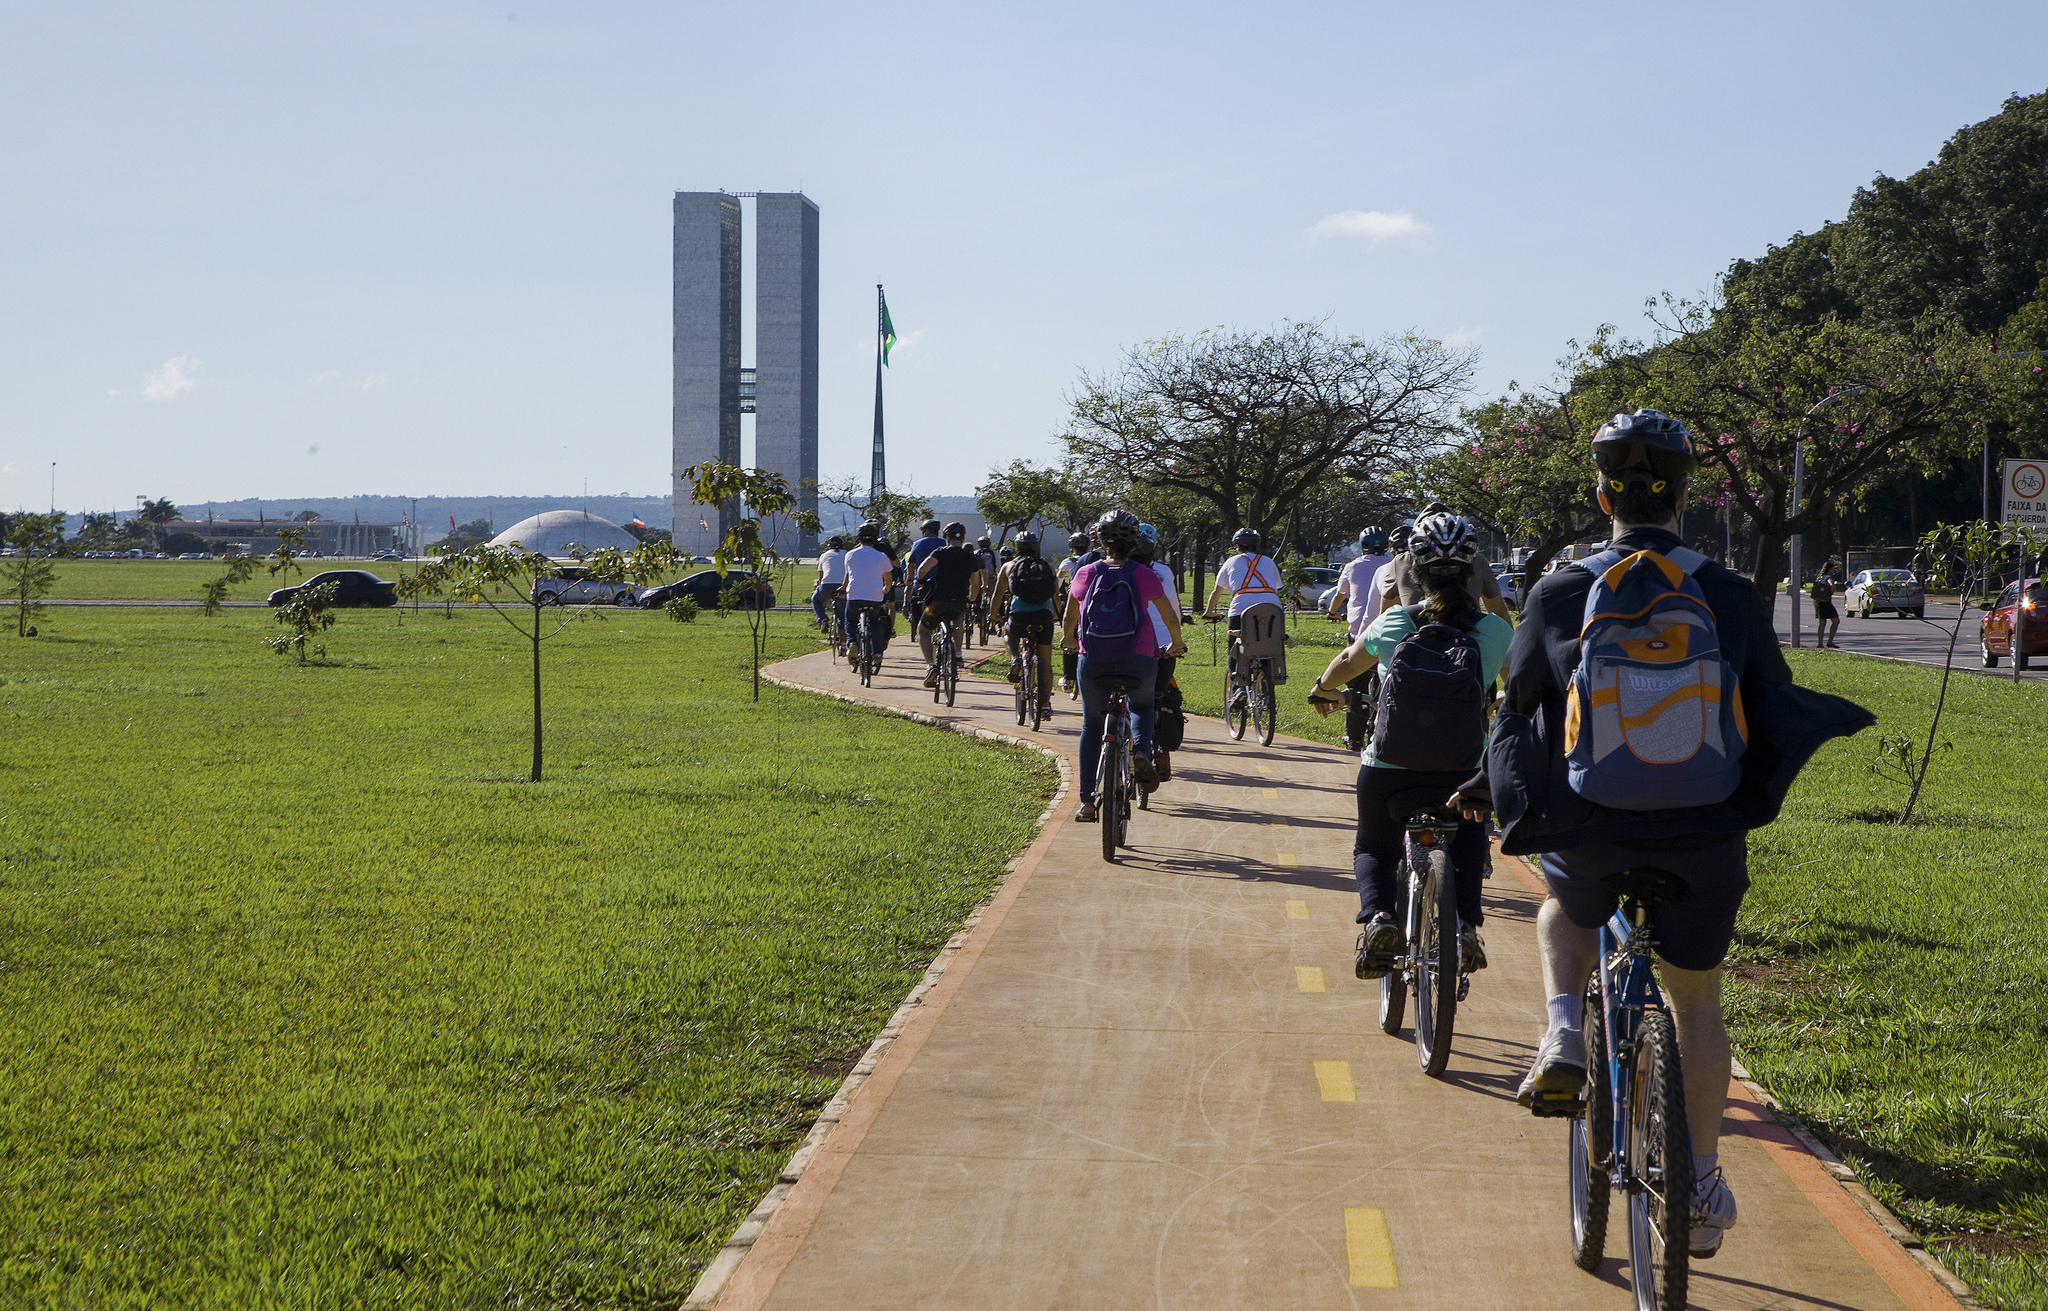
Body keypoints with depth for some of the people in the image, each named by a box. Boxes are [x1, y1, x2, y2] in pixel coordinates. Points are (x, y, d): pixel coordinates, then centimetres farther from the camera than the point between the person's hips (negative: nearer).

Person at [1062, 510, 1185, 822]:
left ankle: (1087, 801, 11)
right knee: (1142, 707, 28)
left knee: (1092, 725, 18)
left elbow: (1069, 618, 14)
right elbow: (1171, 618, 7)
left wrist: (1068, 640, 36)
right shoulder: (1145, 576, -3)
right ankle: (1141, 752, -4)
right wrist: (1175, 644, 28)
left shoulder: (1085, 574, 1)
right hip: (1138, 661, -1)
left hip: (1092, 662, 1)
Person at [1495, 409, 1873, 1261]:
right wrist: (1841, 719, 25)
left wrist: (1508, 800, 24)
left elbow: (1518, 713, 5)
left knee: (1564, 913, 34)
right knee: (1696, 1002, 19)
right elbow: (1776, 713, 2)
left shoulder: (1558, 597, -7)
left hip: (1588, 834, 0)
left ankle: (1562, 1036, 8)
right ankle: (1702, 1188, 18)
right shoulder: (1733, 599, -6)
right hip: (1703, 839, 1)